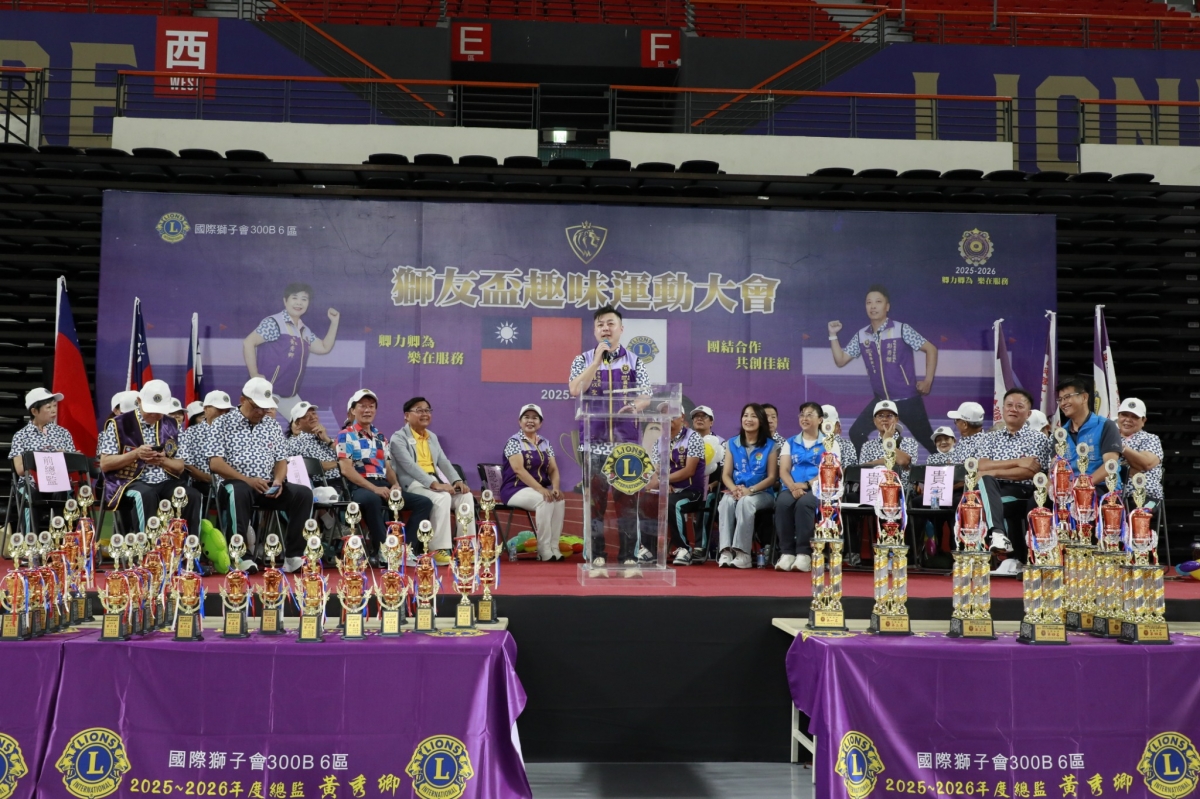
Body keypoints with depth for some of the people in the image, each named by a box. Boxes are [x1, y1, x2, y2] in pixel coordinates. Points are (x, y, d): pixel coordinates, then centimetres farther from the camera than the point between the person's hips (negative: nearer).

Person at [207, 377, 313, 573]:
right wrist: (247, 480, -20)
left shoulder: (273, 427, 16)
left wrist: (278, 481, -9)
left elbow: (281, 460, 15)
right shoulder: (223, 423, 2)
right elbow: (215, 463, -7)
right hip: (236, 485, -4)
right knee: (239, 491, -40)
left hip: (267, 488, 4)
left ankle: (293, 556, -21)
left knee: (303, 493, -21)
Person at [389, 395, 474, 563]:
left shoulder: (432, 437, 21)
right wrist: (434, 484, -30)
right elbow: (410, 465, -18)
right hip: (412, 483, -7)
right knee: (442, 498, -34)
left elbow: (443, 461, 13)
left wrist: (457, 480, -8)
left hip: (434, 481, 7)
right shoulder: (399, 438, -4)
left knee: (466, 496, -17)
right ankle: (439, 550, -30)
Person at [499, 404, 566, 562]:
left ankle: (554, 548, -23)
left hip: (539, 489, 6)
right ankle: (544, 550, -27)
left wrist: (555, 488, -18)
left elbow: (553, 469, 4)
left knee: (559, 500, -25)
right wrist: (540, 489, -30)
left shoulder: (545, 444, 12)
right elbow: (519, 469, -20)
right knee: (545, 500, -33)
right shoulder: (514, 441, -7)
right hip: (515, 490, -6)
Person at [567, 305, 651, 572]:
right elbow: (575, 390, -10)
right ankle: (597, 558, 6)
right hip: (594, 440, 0)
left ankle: (629, 558, 6)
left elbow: (646, 395, 2)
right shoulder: (584, 360, 7)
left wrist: (635, 406, -20)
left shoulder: (634, 361, 9)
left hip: (627, 440, 0)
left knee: (627, 500, 1)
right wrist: (597, 360, -13)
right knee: (595, 500, 1)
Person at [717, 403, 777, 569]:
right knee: (727, 502, -33)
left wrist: (750, 490, -16)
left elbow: (772, 477, 0)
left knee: (746, 502, -36)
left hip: (761, 492, -2)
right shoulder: (732, 443, 14)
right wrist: (734, 489, -14)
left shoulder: (769, 445, 6)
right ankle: (726, 551, -40)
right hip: (736, 491, 2)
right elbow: (726, 474, 8)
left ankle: (742, 552, -39)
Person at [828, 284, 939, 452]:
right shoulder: (861, 336, 3)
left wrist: (928, 381, -9)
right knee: (856, 434, -4)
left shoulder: (901, 329, -9)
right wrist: (833, 335, -4)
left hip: (907, 399, -4)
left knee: (927, 440, 5)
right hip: (881, 400, 4)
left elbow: (931, 349, -5)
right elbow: (840, 360, 7)